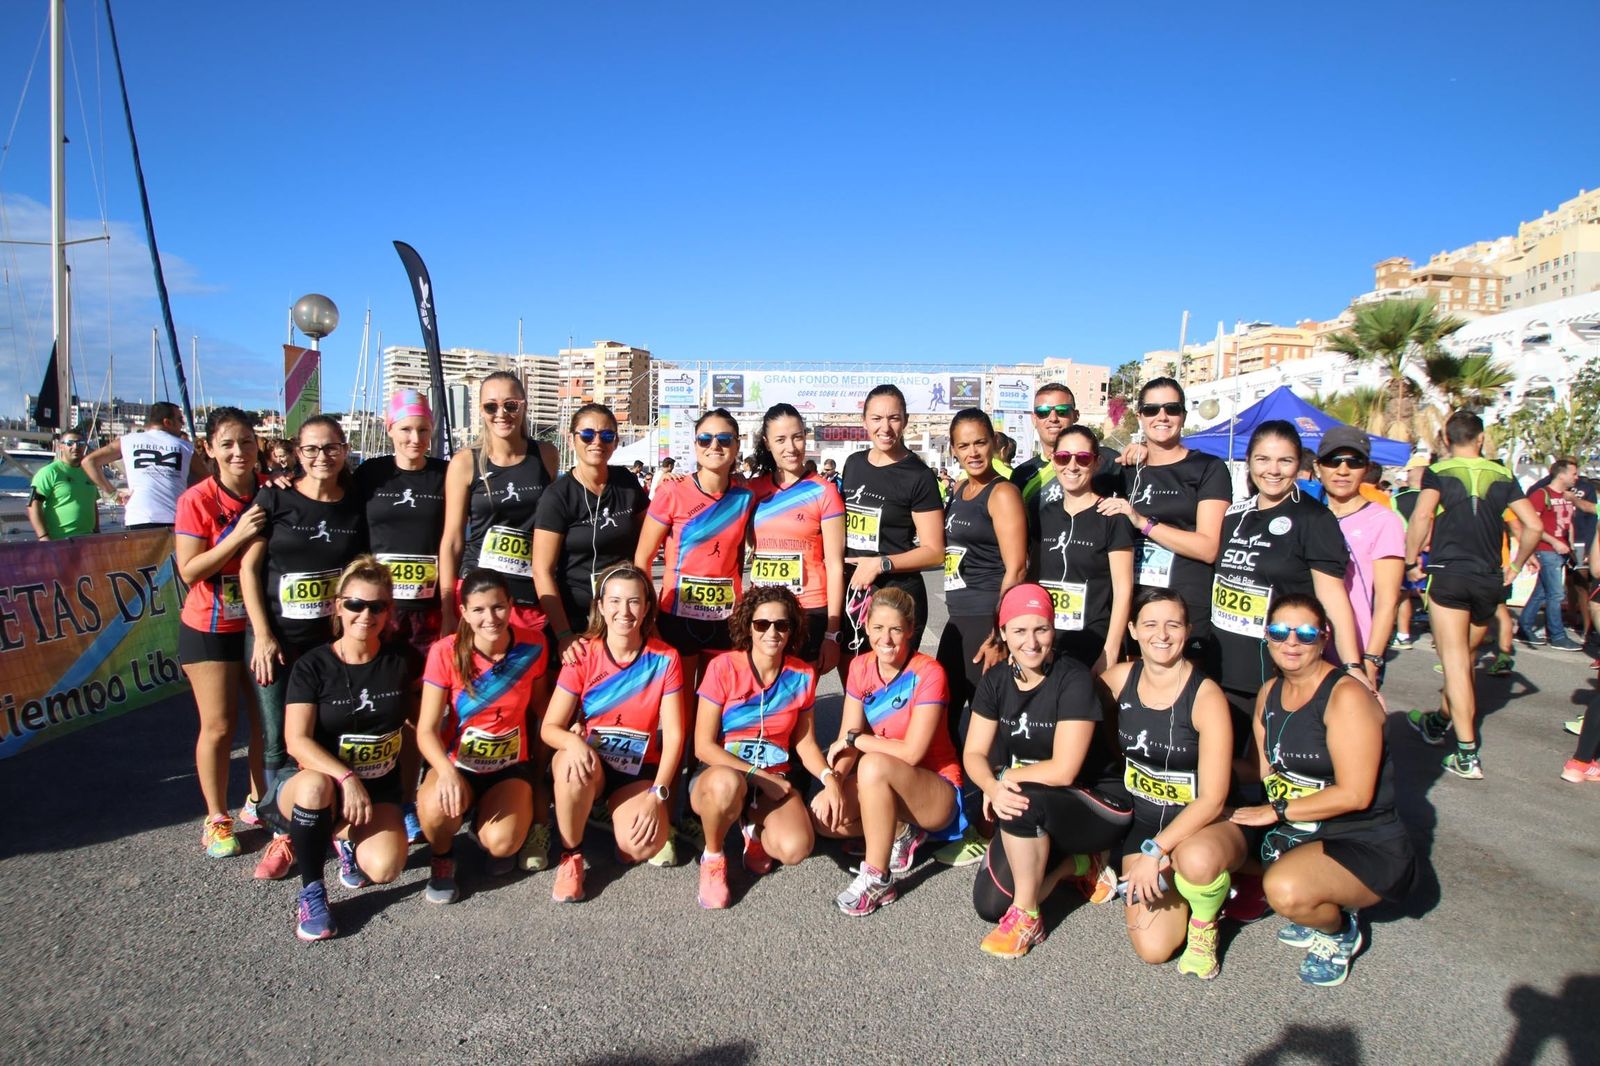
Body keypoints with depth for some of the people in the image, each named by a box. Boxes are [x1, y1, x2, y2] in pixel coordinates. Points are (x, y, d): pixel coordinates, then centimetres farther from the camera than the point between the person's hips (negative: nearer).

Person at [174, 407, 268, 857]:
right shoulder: (196, 501, -13)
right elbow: (189, 571, -16)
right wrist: (238, 535, -27)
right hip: (211, 629, -3)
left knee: (267, 716, 9)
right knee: (219, 725, 2)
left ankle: (257, 801, 29)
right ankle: (217, 819, 19)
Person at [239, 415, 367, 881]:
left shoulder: (355, 507, 3)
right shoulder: (274, 499, -3)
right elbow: (249, 569, -3)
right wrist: (263, 635, -8)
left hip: (334, 638, 1)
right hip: (276, 638, -1)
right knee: (279, 744, 6)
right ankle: (284, 833, 20)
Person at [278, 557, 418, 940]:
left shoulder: (403, 658, -2)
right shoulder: (313, 666, -8)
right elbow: (298, 741, -17)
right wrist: (346, 778, -31)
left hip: (381, 789, 2)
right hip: (328, 781, -1)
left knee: (384, 868, -25)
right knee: (315, 786, -39)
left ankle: (347, 839, 12)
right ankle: (311, 892, -15)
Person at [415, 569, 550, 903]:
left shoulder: (533, 645, -10)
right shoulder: (446, 653, -15)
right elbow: (426, 730, -17)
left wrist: (541, 759, 5)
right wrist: (447, 772, -36)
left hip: (511, 766, 1)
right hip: (456, 763, -1)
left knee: (501, 844, -25)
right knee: (438, 807, -34)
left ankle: (486, 824, 14)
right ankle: (442, 857, 2)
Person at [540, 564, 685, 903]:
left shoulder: (664, 659, -6)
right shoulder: (583, 654, -7)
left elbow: (673, 735, -8)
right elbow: (549, 727, -9)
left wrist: (656, 795, -18)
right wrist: (572, 741, -33)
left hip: (639, 770, 0)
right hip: (589, 764, 0)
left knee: (642, 847, -27)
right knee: (573, 763, -36)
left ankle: (618, 814, 10)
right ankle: (571, 856, -12)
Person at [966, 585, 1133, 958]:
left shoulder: (1073, 680, -20)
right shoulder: (995, 682, -1)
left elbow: (1063, 771, -25)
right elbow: (974, 754, -4)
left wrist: (1007, 778, -13)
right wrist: (992, 786, -25)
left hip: (1099, 806, -6)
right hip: (1036, 817, 6)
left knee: (1023, 801, -35)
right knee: (989, 904, -6)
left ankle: (1026, 919, -14)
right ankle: (1076, 863, 16)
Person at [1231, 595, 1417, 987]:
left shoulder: (1347, 696, -18)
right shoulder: (1269, 693, 5)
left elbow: (1354, 794, -22)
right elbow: (1265, 772, 9)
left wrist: (1276, 811, -19)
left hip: (1365, 846, -8)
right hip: (1296, 835, 8)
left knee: (1286, 889, -34)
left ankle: (1340, 932, 5)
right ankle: (1317, 912, 14)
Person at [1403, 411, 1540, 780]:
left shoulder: (1438, 472, -1)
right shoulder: (1502, 475, 9)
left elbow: (1421, 516, -18)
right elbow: (1533, 526, 5)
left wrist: (1411, 561, -8)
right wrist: (1514, 566, 17)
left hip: (1448, 575, -4)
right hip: (1490, 580, 4)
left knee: (1454, 662, -4)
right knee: (1465, 658, 20)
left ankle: (1468, 755, -9)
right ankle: (1439, 722, 38)